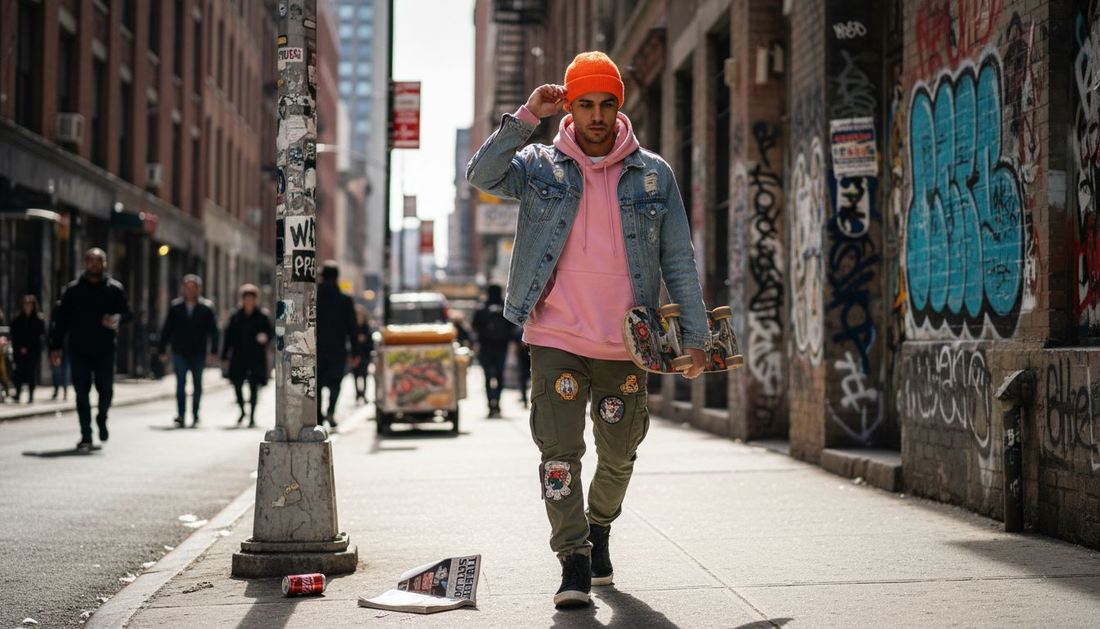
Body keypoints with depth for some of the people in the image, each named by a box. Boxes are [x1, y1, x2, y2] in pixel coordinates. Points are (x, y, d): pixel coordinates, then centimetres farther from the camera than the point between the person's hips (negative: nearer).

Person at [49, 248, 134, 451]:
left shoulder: (115, 288, 4)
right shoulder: (73, 289, 5)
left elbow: (128, 313, 4)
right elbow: (62, 319, 6)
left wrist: (117, 319, -20)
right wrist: (55, 346, 1)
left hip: (105, 349, 0)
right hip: (79, 350, 0)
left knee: (105, 389, 2)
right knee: (81, 392, -1)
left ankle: (101, 419, 32)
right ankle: (86, 436, 3)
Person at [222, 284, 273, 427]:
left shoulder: (263, 316, 2)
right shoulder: (236, 316, 7)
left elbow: (271, 331, 1)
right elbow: (229, 337, 8)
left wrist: (265, 336, -24)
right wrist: (225, 357, 5)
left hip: (256, 358, -2)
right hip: (239, 357, 2)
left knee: (254, 387, -1)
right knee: (237, 383, -3)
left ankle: (252, 416, 9)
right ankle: (242, 411, 20)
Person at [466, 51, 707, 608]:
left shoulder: (653, 174, 4)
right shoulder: (540, 166, 3)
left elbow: (679, 260, 5)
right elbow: (482, 175, -15)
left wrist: (694, 335, 1)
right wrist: (527, 117, -19)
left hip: (625, 344, 2)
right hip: (556, 339, -1)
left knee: (619, 456, 14)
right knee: (559, 452, -9)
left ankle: (599, 527, 41)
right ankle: (574, 562, 1)